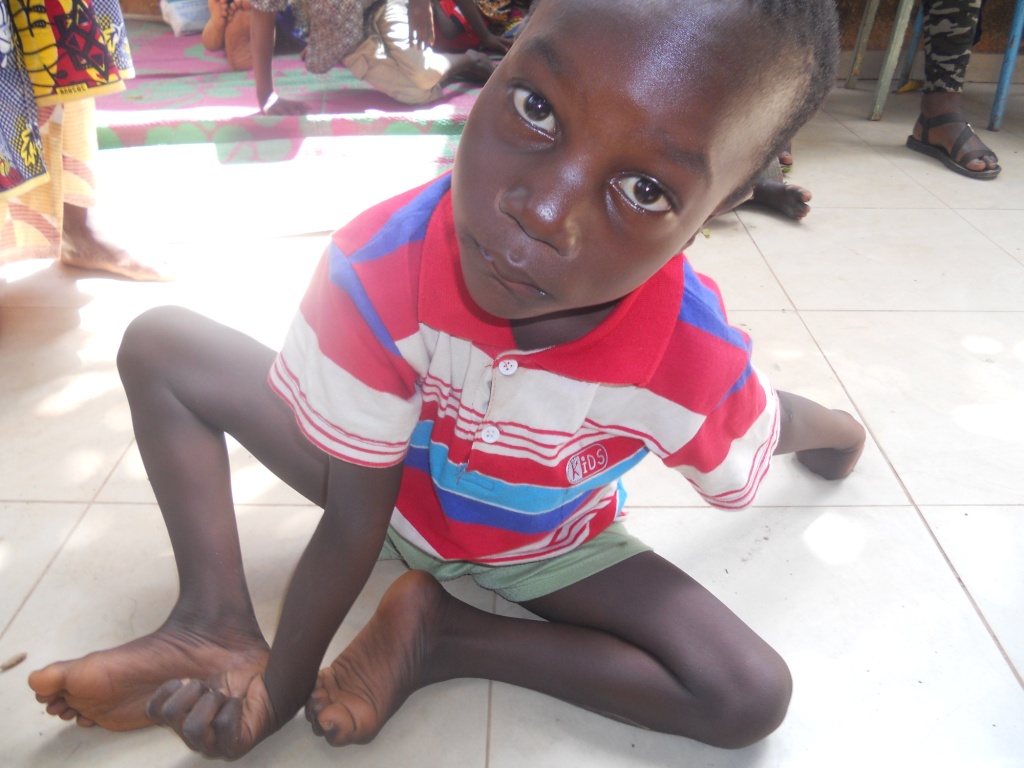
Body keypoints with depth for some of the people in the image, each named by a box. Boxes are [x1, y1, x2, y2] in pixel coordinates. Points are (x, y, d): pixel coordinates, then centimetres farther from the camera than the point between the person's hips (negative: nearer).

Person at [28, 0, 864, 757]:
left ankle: (437, 632, -11)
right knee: (158, 345, -9)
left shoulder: (697, 359, -36)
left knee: (754, 696, -18)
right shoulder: (378, 270, -35)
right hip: (388, 488, 0)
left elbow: (781, 425, -9)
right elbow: (352, 520, -26)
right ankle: (217, 624, -11)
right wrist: (281, 684, -17)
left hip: (542, 550, 1)